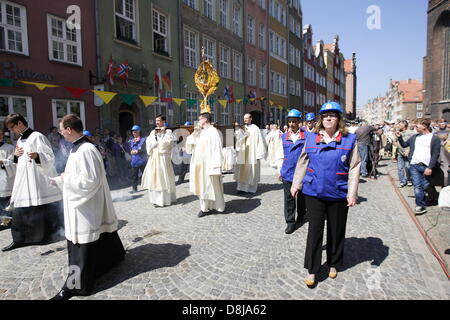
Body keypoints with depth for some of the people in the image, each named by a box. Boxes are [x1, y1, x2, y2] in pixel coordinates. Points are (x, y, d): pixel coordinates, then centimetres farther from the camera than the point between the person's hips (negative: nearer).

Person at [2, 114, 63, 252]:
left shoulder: (37, 136, -10)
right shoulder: (19, 141, 15)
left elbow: (50, 157, -15)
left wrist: (37, 155, -34)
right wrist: (16, 155, 3)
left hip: (39, 182, -8)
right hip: (23, 182, 8)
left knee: (45, 211, 2)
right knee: (20, 210, 7)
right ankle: (19, 239, 17)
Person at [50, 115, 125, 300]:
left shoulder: (86, 150, -24)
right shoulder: (78, 147, 8)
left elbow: (91, 180, -25)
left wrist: (67, 178, -13)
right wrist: (59, 180, 17)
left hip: (86, 204, -10)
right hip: (81, 202, 10)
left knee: (82, 243, 1)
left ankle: (76, 284, 14)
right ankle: (114, 255, 45)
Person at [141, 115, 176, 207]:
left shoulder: (168, 132, 0)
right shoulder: (153, 132, 15)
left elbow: (165, 143, -12)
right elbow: (148, 143, 5)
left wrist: (161, 134, -7)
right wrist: (154, 135, -5)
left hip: (163, 157, -5)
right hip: (153, 157, 5)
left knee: (163, 177, -3)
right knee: (154, 177, 6)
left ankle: (165, 199, 5)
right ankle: (156, 199, 15)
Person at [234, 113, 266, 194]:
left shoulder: (255, 129, -4)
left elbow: (260, 141, -6)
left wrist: (259, 154, -10)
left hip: (252, 154, -4)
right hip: (243, 153, 4)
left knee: (251, 172, 3)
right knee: (242, 171, 5)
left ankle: (251, 188, 16)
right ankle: (242, 187, 12)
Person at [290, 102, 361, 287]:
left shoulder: (349, 139, -2)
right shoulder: (311, 138, 3)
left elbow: (354, 168, -3)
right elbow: (302, 163, 9)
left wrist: (352, 192, -8)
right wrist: (296, 184, 10)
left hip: (338, 194, 0)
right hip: (314, 192, 1)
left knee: (336, 230, 14)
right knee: (315, 230, 4)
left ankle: (333, 264, 37)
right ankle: (312, 270, 17)